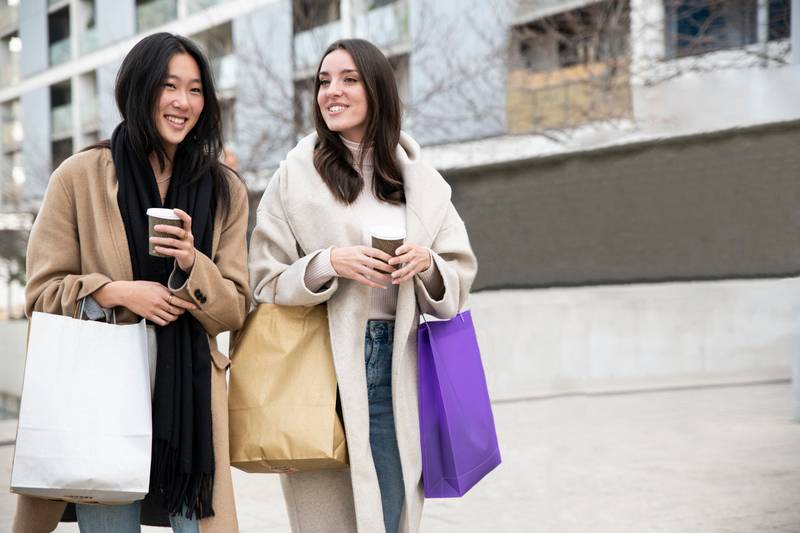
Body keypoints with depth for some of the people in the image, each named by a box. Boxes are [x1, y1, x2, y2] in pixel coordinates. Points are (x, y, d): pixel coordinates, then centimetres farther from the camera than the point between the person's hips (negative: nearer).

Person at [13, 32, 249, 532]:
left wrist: (192, 263, -12)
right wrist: (116, 292, -13)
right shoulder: (79, 176, 2)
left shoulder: (225, 190, 9)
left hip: (189, 395, 2)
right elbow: (43, 292, 3)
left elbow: (235, 310, 7)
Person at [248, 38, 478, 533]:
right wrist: (330, 263, -15)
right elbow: (265, 282, 1)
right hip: (322, 371, -3)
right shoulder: (296, 176, 2)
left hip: (394, 370, 3)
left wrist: (427, 264, -8)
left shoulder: (421, 181, 11)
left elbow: (459, 278, 13)